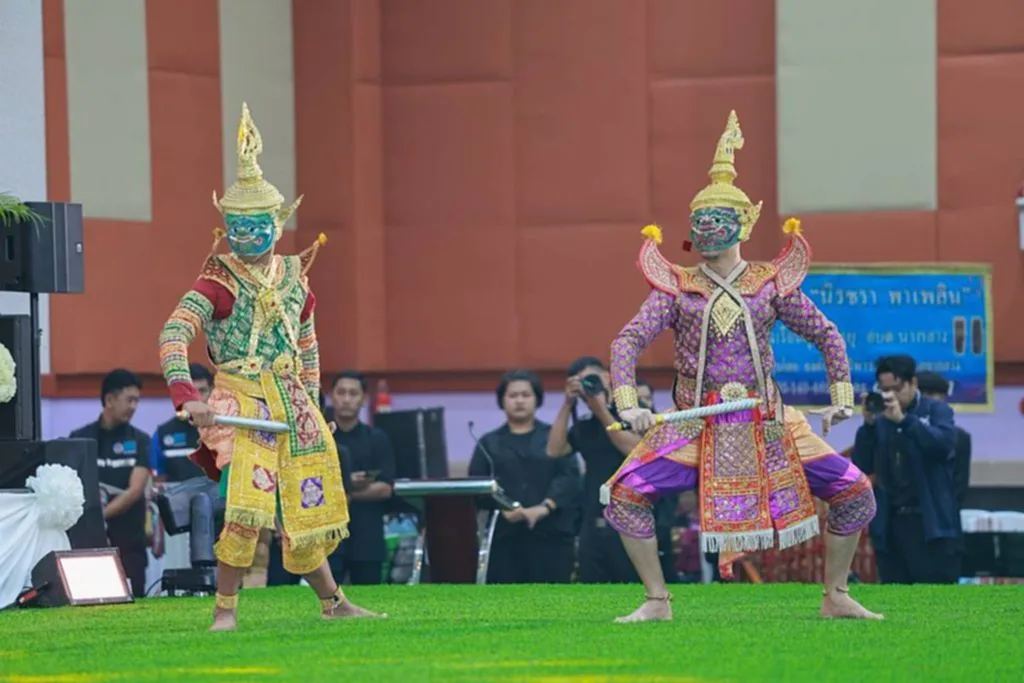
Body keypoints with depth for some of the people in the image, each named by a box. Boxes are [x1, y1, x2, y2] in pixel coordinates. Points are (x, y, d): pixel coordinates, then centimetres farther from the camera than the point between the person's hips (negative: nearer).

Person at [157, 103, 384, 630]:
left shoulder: (294, 277, 8)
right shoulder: (220, 280, -10)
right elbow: (174, 335, -23)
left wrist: (311, 404, 18)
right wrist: (187, 396, -36)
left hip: (292, 404, 6)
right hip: (242, 401, -5)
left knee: (303, 508, 13)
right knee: (247, 505, -21)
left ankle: (333, 603, 28)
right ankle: (224, 610, -14)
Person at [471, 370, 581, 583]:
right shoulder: (489, 443, 14)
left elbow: (569, 477, -1)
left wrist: (544, 507, -18)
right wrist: (503, 509, -16)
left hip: (550, 533, -1)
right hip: (504, 535, 1)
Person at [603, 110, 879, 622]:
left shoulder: (772, 285, 2)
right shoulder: (676, 288, 0)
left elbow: (827, 336, 11)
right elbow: (628, 341, -5)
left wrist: (841, 398, 2)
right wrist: (628, 403, -20)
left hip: (767, 424, 1)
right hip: (694, 426, -1)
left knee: (856, 495, -6)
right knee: (624, 497, -18)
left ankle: (835, 597, 12)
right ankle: (657, 600, -2)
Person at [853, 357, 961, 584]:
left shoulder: (937, 411, 3)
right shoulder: (880, 421, 11)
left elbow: (944, 443, -17)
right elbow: (863, 466, 4)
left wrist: (903, 419, -26)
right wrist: (868, 424, -8)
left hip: (932, 524, -4)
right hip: (891, 525, 4)